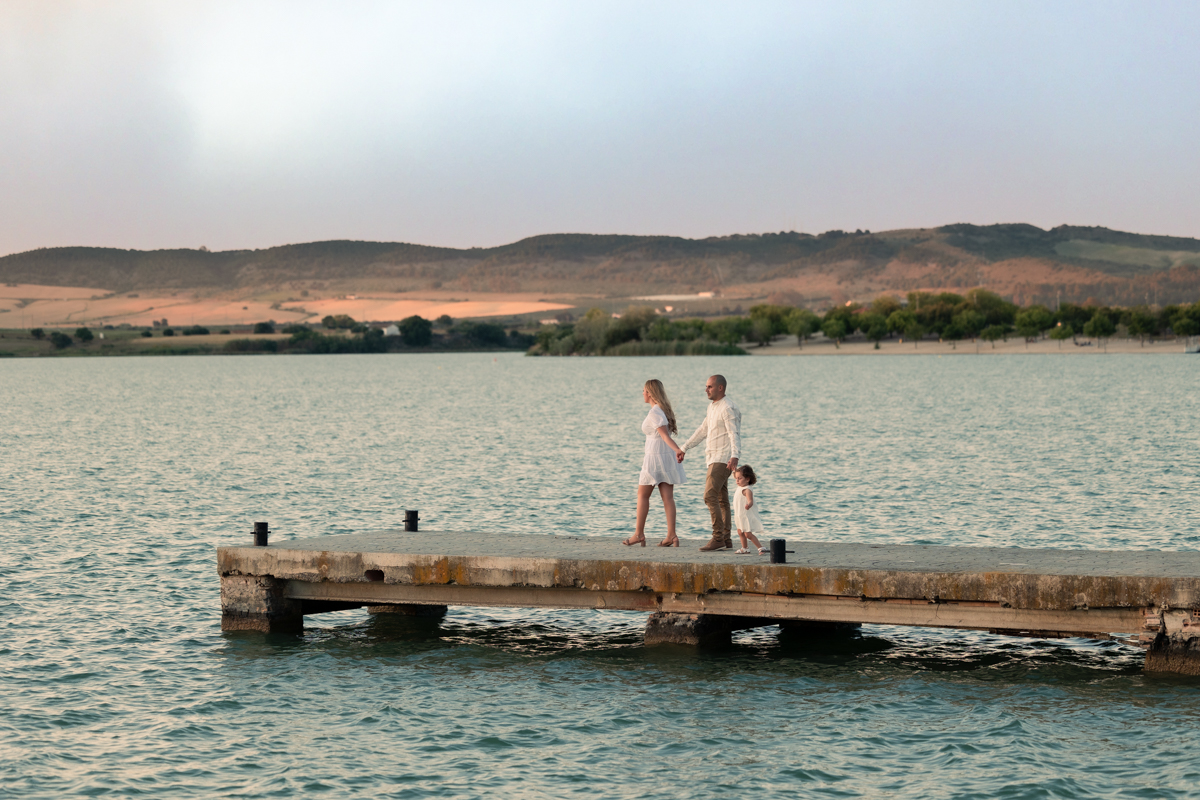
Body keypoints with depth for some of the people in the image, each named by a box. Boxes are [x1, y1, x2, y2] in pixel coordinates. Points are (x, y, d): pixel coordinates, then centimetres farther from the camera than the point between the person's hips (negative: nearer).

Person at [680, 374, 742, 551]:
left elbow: (734, 434, -26)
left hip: (722, 460, -10)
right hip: (714, 460, 10)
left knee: (710, 496, -17)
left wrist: (735, 456, -41)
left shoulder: (728, 408, -14)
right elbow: (703, 430, 26)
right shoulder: (713, 406, 16)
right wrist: (684, 448, 28)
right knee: (721, 500, 9)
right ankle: (726, 540, 11)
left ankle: (718, 538, -17)